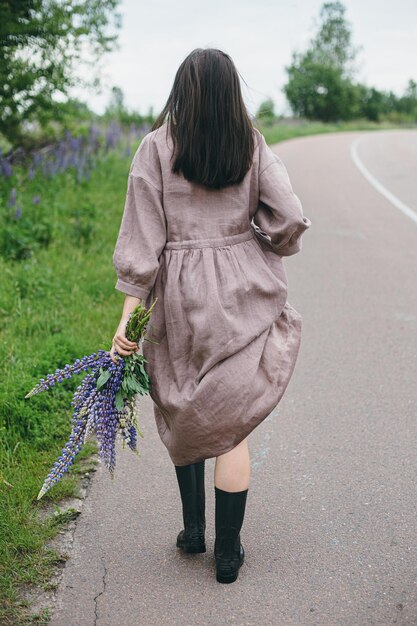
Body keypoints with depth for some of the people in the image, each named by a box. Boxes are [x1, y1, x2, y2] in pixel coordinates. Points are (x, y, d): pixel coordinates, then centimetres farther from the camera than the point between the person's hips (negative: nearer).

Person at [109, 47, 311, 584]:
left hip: (181, 297, 0)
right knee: (231, 424, 8)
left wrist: (128, 318, -6)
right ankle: (227, 553, 17)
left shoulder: (157, 146, -4)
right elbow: (290, 219, -8)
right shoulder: (253, 144, 0)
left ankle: (192, 529, 29)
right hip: (244, 297, 1)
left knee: (183, 414, 21)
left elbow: (142, 238, -8)